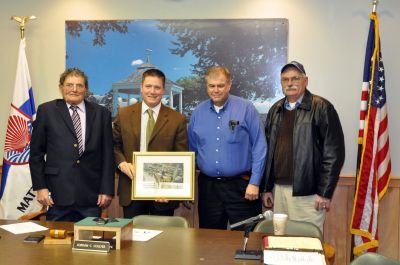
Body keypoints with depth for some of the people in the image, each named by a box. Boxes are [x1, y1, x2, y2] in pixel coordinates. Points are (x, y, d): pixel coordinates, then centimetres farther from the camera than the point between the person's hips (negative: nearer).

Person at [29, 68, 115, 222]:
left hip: (91, 195, 1)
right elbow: (36, 152, 6)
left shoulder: (101, 113, 7)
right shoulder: (46, 111, 5)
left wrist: (107, 190, 1)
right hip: (58, 193, -1)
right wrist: (40, 187, 0)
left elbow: (107, 155, 5)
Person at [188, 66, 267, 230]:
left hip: (240, 186, -3)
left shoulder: (246, 109, -6)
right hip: (208, 186, 4)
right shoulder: (198, 112, 5)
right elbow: (191, 149, 13)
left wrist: (254, 183, -11)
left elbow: (259, 148, -7)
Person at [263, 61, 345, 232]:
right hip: (278, 189, 5)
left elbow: (334, 152, -9)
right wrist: (267, 188, 13)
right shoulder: (275, 110, 13)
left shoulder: (321, 108, -5)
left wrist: (325, 193, -11)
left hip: (308, 193, -5)